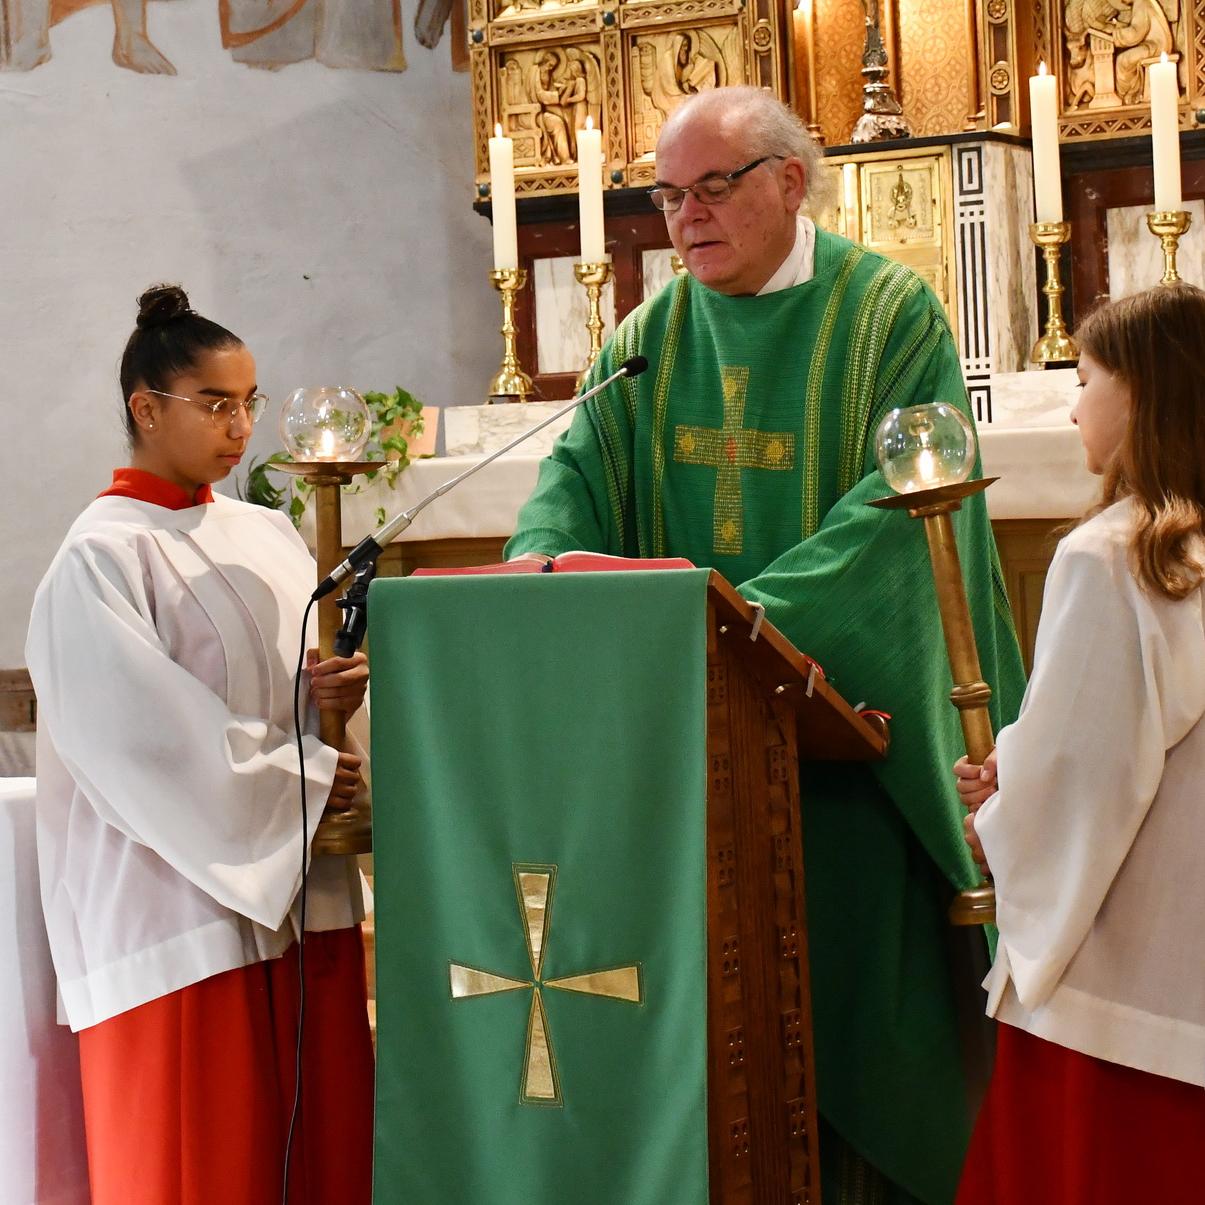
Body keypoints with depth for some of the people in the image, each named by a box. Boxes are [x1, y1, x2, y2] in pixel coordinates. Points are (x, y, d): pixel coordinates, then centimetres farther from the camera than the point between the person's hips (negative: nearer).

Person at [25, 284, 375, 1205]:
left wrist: (330, 694, -6)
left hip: (302, 893, 6)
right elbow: (144, 743, -17)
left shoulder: (270, 538, 12)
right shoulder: (100, 561, -9)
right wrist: (307, 777, -12)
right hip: (180, 905, -6)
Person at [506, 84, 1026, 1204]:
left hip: (843, 709, -4)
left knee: (844, 983, 0)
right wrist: (539, 556, -20)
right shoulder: (650, 335, 11)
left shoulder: (889, 313, -4)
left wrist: (764, 610, -28)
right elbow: (579, 468, 3)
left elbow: (900, 496, -15)